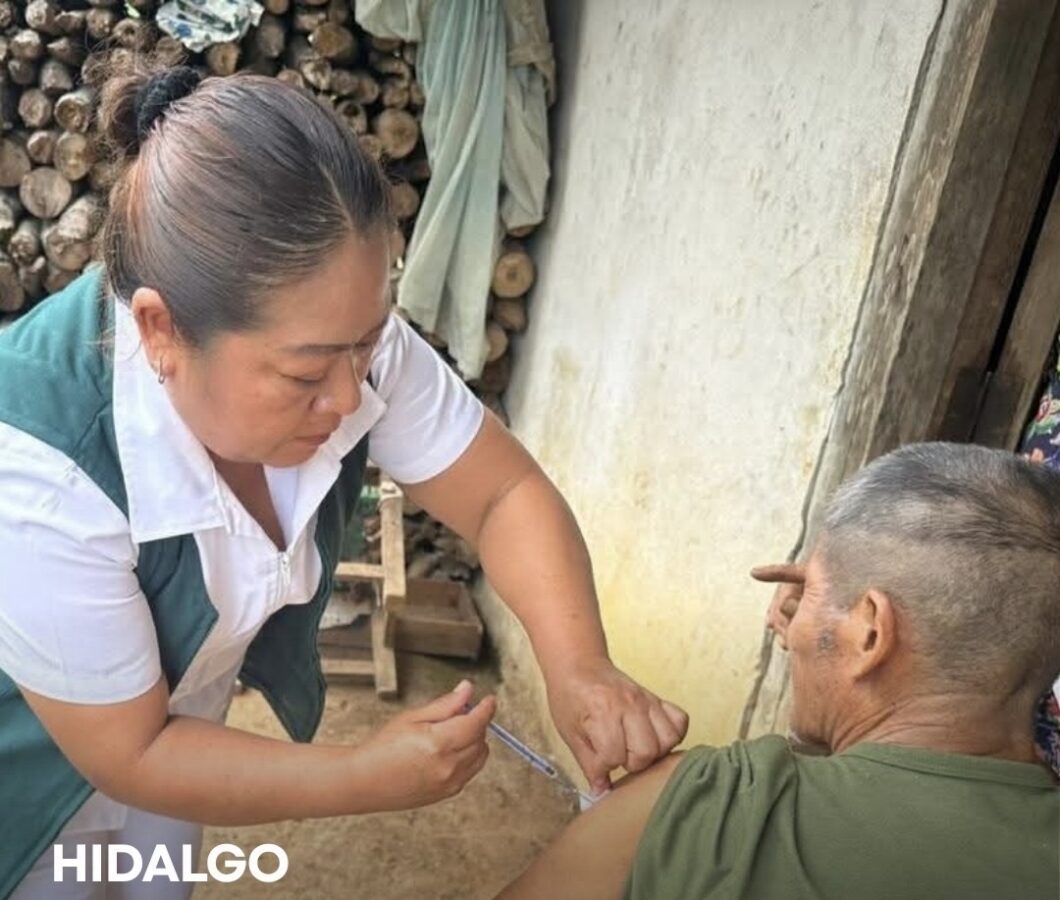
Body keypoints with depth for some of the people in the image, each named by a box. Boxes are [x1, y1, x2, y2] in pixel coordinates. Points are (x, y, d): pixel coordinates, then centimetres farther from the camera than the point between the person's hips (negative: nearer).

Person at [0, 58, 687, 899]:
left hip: (182, 705, 5)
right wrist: (372, 777, -32)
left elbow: (506, 494, -19)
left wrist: (580, 670, -34)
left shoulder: (334, 334, -28)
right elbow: (129, 754, -28)